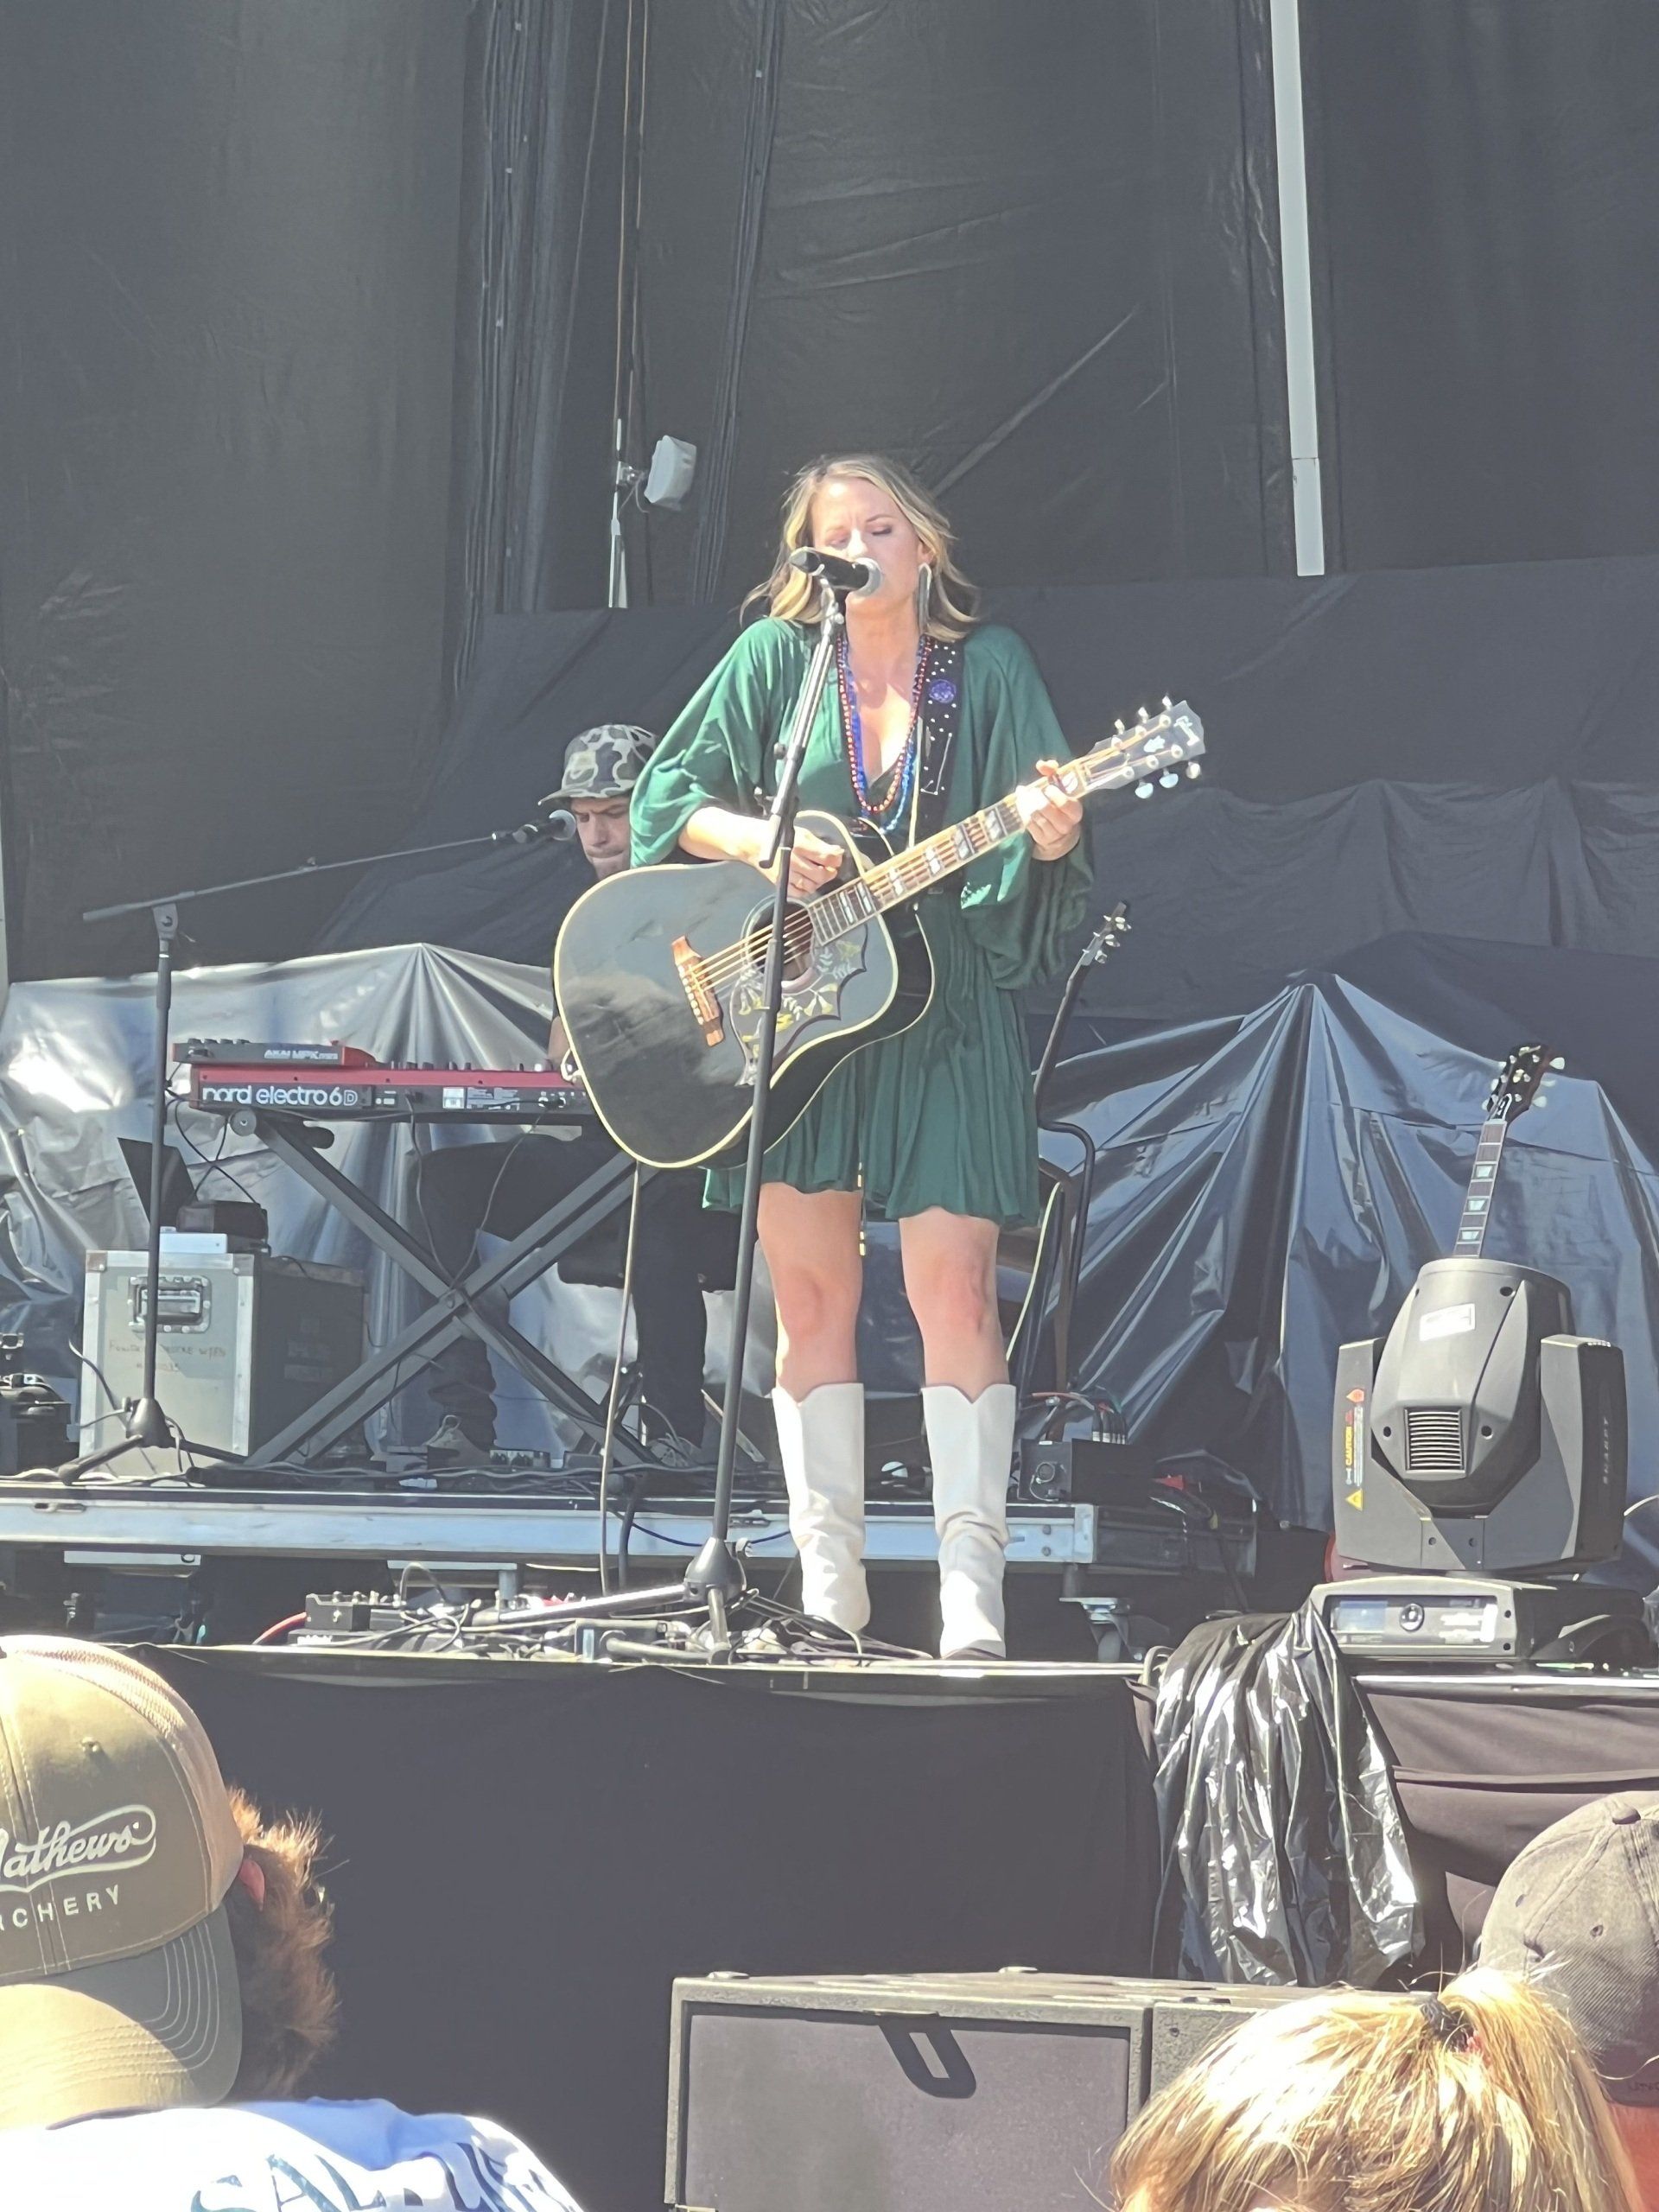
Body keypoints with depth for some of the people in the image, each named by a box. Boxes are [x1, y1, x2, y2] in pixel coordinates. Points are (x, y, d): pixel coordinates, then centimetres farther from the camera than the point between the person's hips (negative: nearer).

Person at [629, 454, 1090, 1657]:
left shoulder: (990, 667, 2)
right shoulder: (775, 659, 5)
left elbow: (1030, 848, -5)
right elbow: (669, 793, 6)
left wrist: (1050, 836, -29)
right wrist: (758, 840, -13)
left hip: (945, 1008, -2)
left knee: (954, 1286, -10)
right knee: (811, 1288, 2)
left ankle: (972, 1584, -8)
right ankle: (829, 1578, 9)